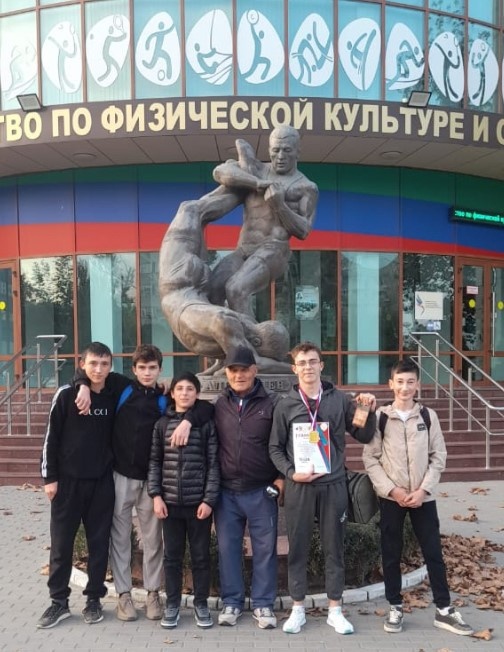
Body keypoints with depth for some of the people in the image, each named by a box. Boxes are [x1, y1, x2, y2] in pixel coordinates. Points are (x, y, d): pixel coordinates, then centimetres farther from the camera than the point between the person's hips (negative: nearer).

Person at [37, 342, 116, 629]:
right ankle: (59, 601, 22)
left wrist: (115, 469, 5)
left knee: (99, 542, 8)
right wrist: (49, 477, -6)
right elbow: (51, 437, -4)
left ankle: (94, 599, 22)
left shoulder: (114, 397, 2)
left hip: (102, 482, 2)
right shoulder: (66, 395, -6)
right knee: (62, 543, 7)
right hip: (68, 480, -2)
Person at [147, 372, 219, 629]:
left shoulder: (206, 424, -2)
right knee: (172, 556, 11)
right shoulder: (162, 424, 5)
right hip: (170, 502, 2)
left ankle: (201, 604, 25)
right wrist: (156, 495, -3)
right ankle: (172, 604, 26)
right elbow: (154, 462, 6)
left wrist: (209, 499, -9)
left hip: (199, 502, -1)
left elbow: (213, 464, -4)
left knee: (201, 556, 9)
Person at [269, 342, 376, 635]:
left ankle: (335, 610, 24)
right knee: (298, 548, 9)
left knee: (334, 548, 10)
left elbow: (364, 436, 7)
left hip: (333, 484, 0)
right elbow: (275, 448, 5)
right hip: (299, 486, 0)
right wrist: (291, 473, -10)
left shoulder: (340, 400, 3)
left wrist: (369, 412, -9)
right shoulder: (285, 405, 2)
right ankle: (298, 609, 24)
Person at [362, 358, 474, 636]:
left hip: (423, 496, 1)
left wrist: (423, 489, -9)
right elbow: (370, 459, -4)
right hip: (391, 497, -1)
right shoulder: (379, 417, -4)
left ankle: (444, 610, 21)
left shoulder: (428, 416, 0)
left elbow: (439, 457, 1)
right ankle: (395, 608, 22)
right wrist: (392, 490, -12)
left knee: (433, 552, 7)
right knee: (391, 554, 8)